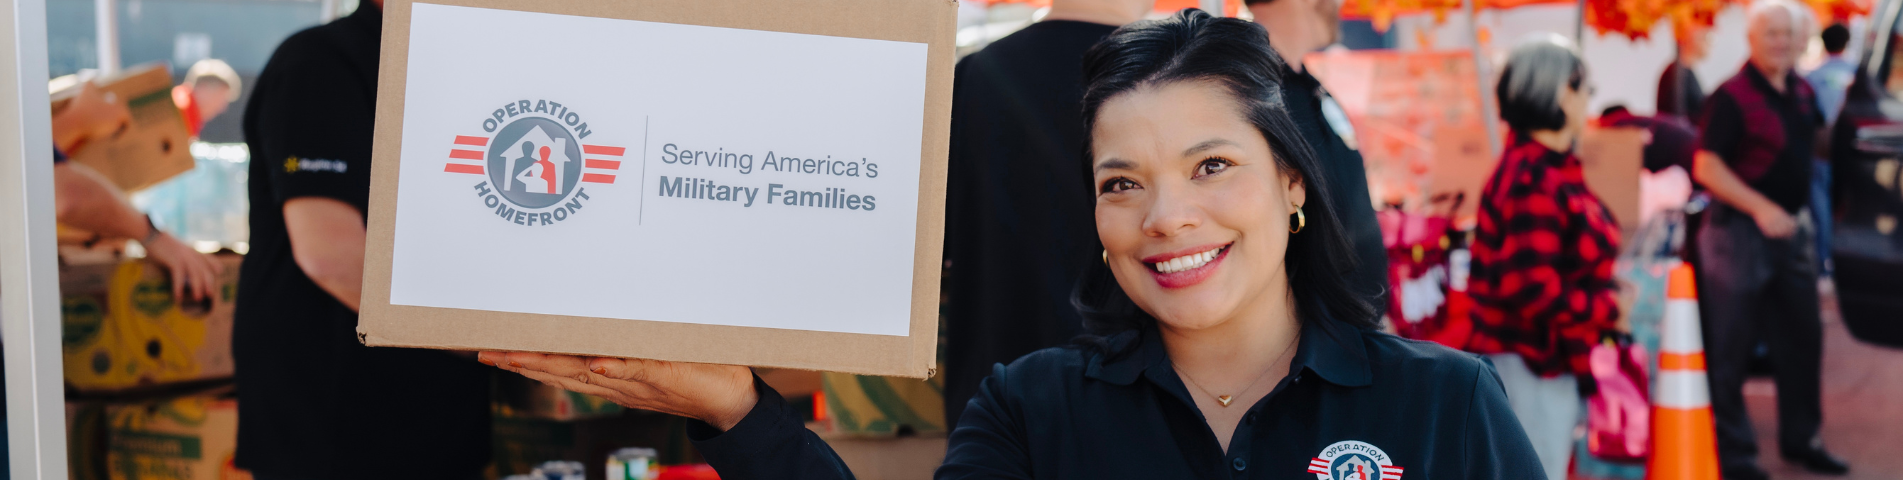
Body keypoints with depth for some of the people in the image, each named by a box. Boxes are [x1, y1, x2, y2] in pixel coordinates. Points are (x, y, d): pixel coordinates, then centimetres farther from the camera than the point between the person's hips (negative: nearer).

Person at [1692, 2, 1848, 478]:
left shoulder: (1803, 93, 8)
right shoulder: (1732, 96, -14)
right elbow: (1706, 167, -19)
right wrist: (1761, 208, -26)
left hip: (1792, 227, 8)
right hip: (1740, 230, -8)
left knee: (1802, 337, 16)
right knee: (1731, 346, 0)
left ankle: (1800, 438, 31)